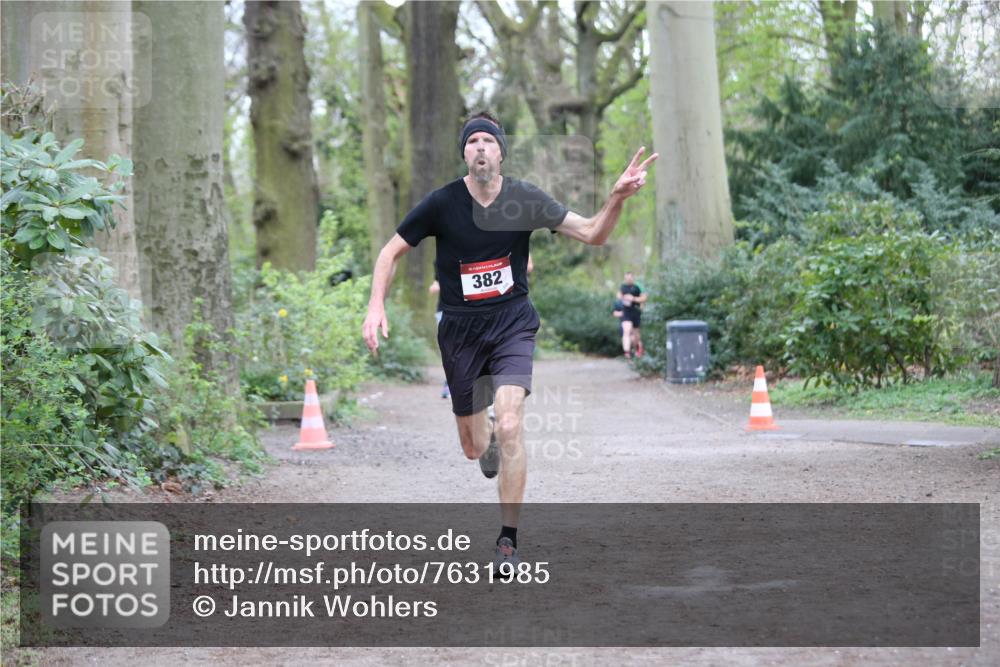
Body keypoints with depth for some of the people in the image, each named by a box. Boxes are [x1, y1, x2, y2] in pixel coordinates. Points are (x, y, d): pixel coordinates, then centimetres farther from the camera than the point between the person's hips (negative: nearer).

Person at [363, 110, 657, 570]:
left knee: (509, 425, -22)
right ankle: (488, 439, 51)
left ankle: (508, 540, -11)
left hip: (512, 324, -1)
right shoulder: (443, 203, -10)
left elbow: (593, 234, -5)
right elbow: (392, 252, 0)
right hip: (460, 329, 1)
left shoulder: (525, 200, -7)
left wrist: (617, 199, -24)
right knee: (474, 447, 9)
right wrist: (376, 305, -14)